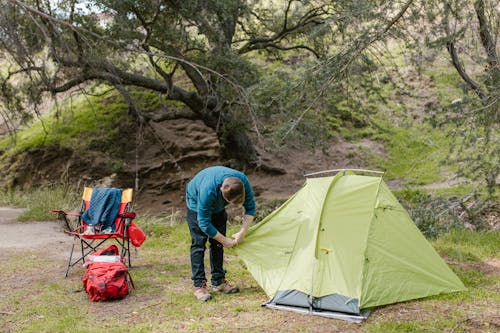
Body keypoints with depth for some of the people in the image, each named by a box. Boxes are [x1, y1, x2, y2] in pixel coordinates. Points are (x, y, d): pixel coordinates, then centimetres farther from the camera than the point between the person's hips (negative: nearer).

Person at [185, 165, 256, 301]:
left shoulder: (243, 181, -32)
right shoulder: (208, 190, -45)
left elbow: (250, 207, -14)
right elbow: (204, 223, -34)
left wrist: (242, 232, -22)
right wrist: (225, 241, -25)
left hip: (217, 206, 5)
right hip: (196, 202, -5)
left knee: (217, 243, 3)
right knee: (199, 243, -11)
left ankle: (218, 282, 12)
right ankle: (199, 286, -8)